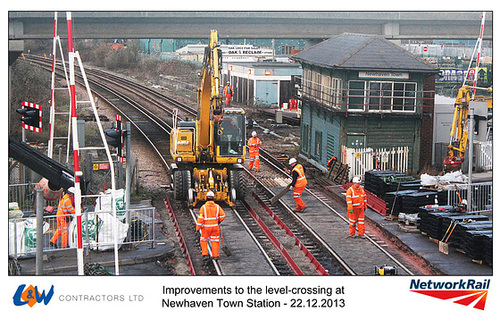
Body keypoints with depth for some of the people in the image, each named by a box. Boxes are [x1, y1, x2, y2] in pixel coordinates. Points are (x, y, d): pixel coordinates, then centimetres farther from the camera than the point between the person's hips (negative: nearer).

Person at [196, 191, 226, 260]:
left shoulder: (203, 207, -11)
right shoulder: (217, 206, -3)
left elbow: (200, 218, -14)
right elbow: (223, 215, -1)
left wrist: (198, 228, -9)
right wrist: (219, 221, 19)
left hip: (206, 227, -2)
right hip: (215, 227, 2)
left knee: (204, 240, 15)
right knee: (215, 241, 11)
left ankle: (205, 254, 5)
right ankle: (215, 255, 7)